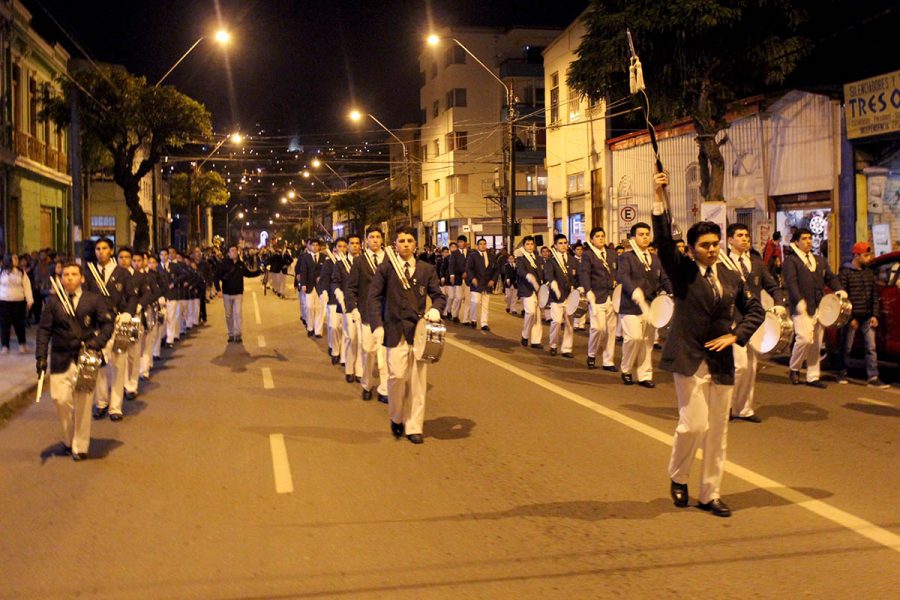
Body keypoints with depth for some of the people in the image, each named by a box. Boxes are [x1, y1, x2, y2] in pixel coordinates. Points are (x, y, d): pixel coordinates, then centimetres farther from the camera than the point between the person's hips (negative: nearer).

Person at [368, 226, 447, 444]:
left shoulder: (427, 269, 10)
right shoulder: (385, 268, 3)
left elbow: (439, 295, 12)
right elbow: (374, 297, 0)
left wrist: (435, 309, -11)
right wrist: (377, 325, -11)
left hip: (419, 330, 2)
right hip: (395, 331, -2)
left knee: (417, 381, 3)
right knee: (397, 376, -12)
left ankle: (413, 427, 12)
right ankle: (396, 418, 15)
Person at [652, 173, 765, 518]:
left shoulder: (732, 278, 9)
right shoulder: (682, 272, -3)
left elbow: (755, 309, 18)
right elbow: (664, 241, -17)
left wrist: (736, 335, 1)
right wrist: (660, 200, -26)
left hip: (722, 362, 5)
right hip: (689, 359, -4)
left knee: (717, 431, 7)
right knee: (694, 424, -10)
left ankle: (710, 495, 19)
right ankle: (678, 477, 18)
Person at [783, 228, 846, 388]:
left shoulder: (820, 260, 22)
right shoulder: (791, 260, 0)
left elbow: (830, 277, 19)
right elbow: (791, 282, -12)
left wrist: (839, 289, -2)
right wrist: (799, 301, -25)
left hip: (819, 308, 7)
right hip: (802, 309, -6)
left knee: (816, 344, 7)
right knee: (805, 339, -19)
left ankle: (813, 377, 15)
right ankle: (794, 369, 2)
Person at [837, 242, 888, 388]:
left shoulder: (869, 272, 12)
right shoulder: (845, 272, -6)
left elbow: (875, 295, 14)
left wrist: (874, 315, 4)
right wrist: (850, 318, -13)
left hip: (867, 317, 5)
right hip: (851, 317, -5)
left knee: (871, 347, -2)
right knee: (846, 347, 5)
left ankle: (872, 378, -2)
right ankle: (842, 374, 21)